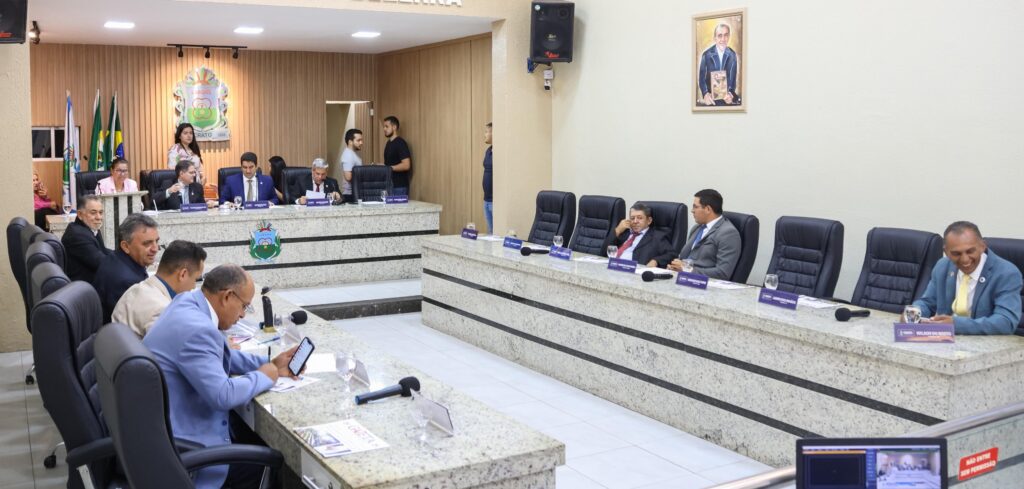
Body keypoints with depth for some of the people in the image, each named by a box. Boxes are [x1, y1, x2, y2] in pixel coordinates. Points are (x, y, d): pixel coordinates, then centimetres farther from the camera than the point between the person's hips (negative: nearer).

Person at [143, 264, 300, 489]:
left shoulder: (189, 301, 1)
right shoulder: (196, 329, -30)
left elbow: (219, 354, 15)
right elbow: (223, 395, -31)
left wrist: (270, 363, 6)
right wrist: (263, 376, -13)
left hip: (171, 419, 9)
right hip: (175, 442, -9)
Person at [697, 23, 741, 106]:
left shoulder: (733, 55, -2)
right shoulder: (706, 54, -6)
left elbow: (734, 77, 1)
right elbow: (701, 77, -4)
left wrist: (731, 94, -17)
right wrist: (705, 94, -20)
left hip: (727, 97, 1)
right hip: (710, 97, -1)